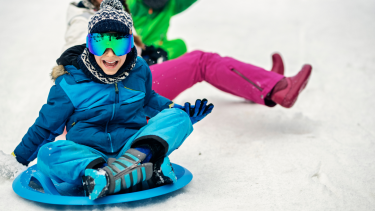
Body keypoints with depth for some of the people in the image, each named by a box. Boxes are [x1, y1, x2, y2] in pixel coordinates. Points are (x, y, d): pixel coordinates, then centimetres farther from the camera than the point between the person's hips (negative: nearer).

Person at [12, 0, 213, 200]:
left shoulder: (139, 71, 2)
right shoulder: (70, 83, -5)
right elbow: (46, 125, 6)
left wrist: (180, 111, 12)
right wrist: (19, 158, 11)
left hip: (131, 147, 2)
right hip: (85, 154, -1)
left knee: (178, 117, -16)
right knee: (47, 153, -34)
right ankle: (144, 171, -47)